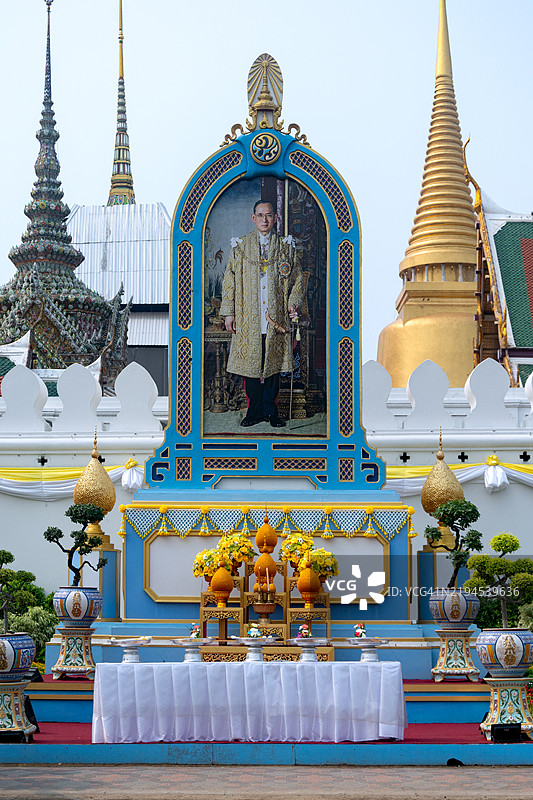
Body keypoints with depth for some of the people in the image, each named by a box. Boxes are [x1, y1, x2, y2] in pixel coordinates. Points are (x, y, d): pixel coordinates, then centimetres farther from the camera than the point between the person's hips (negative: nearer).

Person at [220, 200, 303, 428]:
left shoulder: (286, 247, 8)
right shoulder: (240, 247, 7)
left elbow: (297, 279, 11)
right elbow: (229, 280, 7)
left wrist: (293, 303, -5)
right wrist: (229, 312, 1)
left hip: (276, 318, 0)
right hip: (248, 319, 0)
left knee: (273, 364, 3)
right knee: (250, 364, 1)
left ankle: (271, 411, 12)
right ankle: (254, 411, 10)